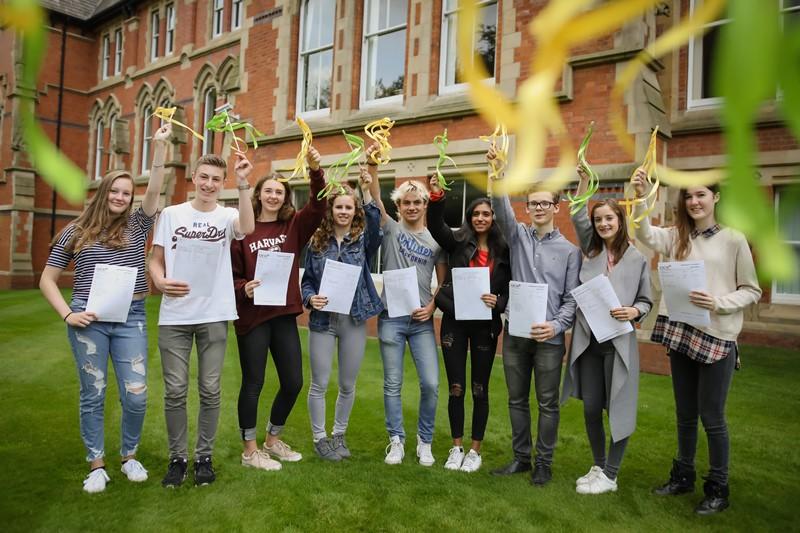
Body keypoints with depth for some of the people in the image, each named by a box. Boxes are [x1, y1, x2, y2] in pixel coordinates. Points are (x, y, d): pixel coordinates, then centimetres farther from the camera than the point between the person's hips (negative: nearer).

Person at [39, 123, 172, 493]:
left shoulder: (137, 225, 8)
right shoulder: (75, 233, 6)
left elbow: (154, 190, -7)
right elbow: (47, 280, 9)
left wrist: (160, 145, -12)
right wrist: (67, 314, -5)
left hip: (131, 317, 1)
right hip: (88, 318, 0)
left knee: (136, 395, -2)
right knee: (93, 394, 6)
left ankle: (129, 456, 22)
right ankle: (96, 465, 21)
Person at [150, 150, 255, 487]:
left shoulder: (227, 216, 2)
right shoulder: (171, 214, 6)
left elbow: (247, 228, -22)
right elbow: (156, 260, 9)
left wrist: (243, 184, -28)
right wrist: (160, 281, -11)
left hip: (214, 316, -1)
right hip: (174, 316, 1)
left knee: (210, 391, 7)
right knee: (175, 391, 5)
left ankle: (204, 456, 23)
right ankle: (177, 457, 22)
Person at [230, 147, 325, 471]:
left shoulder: (295, 225, 5)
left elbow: (318, 206, -12)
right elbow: (231, 273, -2)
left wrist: (315, 171, -26)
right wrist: (243, 288, -22)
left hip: (285, 314, 4)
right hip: (252, 316, -4)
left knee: (293, 382, 10)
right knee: (253, 383, 6)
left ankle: (273, 439, 33)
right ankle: (249, 450, 24)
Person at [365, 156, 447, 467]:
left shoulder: (436, 240, 7)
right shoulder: (391, 229, 4)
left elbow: (444, 282, 8)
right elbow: (375, 199, -11)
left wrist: (432, 306, -8)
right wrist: (372, 168, -25)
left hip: (422, 320, 1)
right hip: (391, 318, -1)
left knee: (431, 384, -2)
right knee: (393, 385, 7)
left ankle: (425, 442, 19)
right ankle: (396, 441, 23)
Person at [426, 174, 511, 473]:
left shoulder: (503, 250, 2)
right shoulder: (457, 242, 1)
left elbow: (510, 288, 4)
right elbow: (435, 225, -15)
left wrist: (498, 302, -17)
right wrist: (437, 195, -30)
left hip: (485, 325, 0)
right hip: (454, 322, 0)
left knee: (479, 389, 9)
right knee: (456, 388, 8)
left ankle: (475, 450, 25)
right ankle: (457, 448, 25)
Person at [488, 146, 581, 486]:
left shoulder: (569, 250, 3)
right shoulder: (517, 236, 6)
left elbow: (572, 297, 1)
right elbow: (501, 209, -12)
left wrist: (557, 325, -16)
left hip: (549, 337, -2)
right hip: (514, 333, 2)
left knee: (547, 403, 7)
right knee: (517, 400, 12)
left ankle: (543, 463, 22)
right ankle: (520, 457, 28)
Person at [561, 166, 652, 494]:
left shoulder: (638, 257, 2)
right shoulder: (591, 250, 10)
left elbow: (646, 301, 5)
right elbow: (578, 216, -1)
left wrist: (633, 312, -16)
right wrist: (584, 180, -8)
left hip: (619, 341, -3)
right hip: (588, 340, 3)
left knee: (618, 409, 3)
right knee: (591, 409, 8)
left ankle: (610, 476, 18)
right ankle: (598, 467, 28)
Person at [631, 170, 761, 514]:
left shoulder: (733, 240, -2)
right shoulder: (675, 237, 7)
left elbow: (752, 290, -1)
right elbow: (644, 234, -13)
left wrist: (718, 303, -18)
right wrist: (641, 197, -27)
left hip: (717, 338, -4)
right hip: (680, 334, 4)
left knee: (712, 417, 3)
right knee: (684, 414, 16)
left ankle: (718, 489, 22)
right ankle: (683, 476, 33)